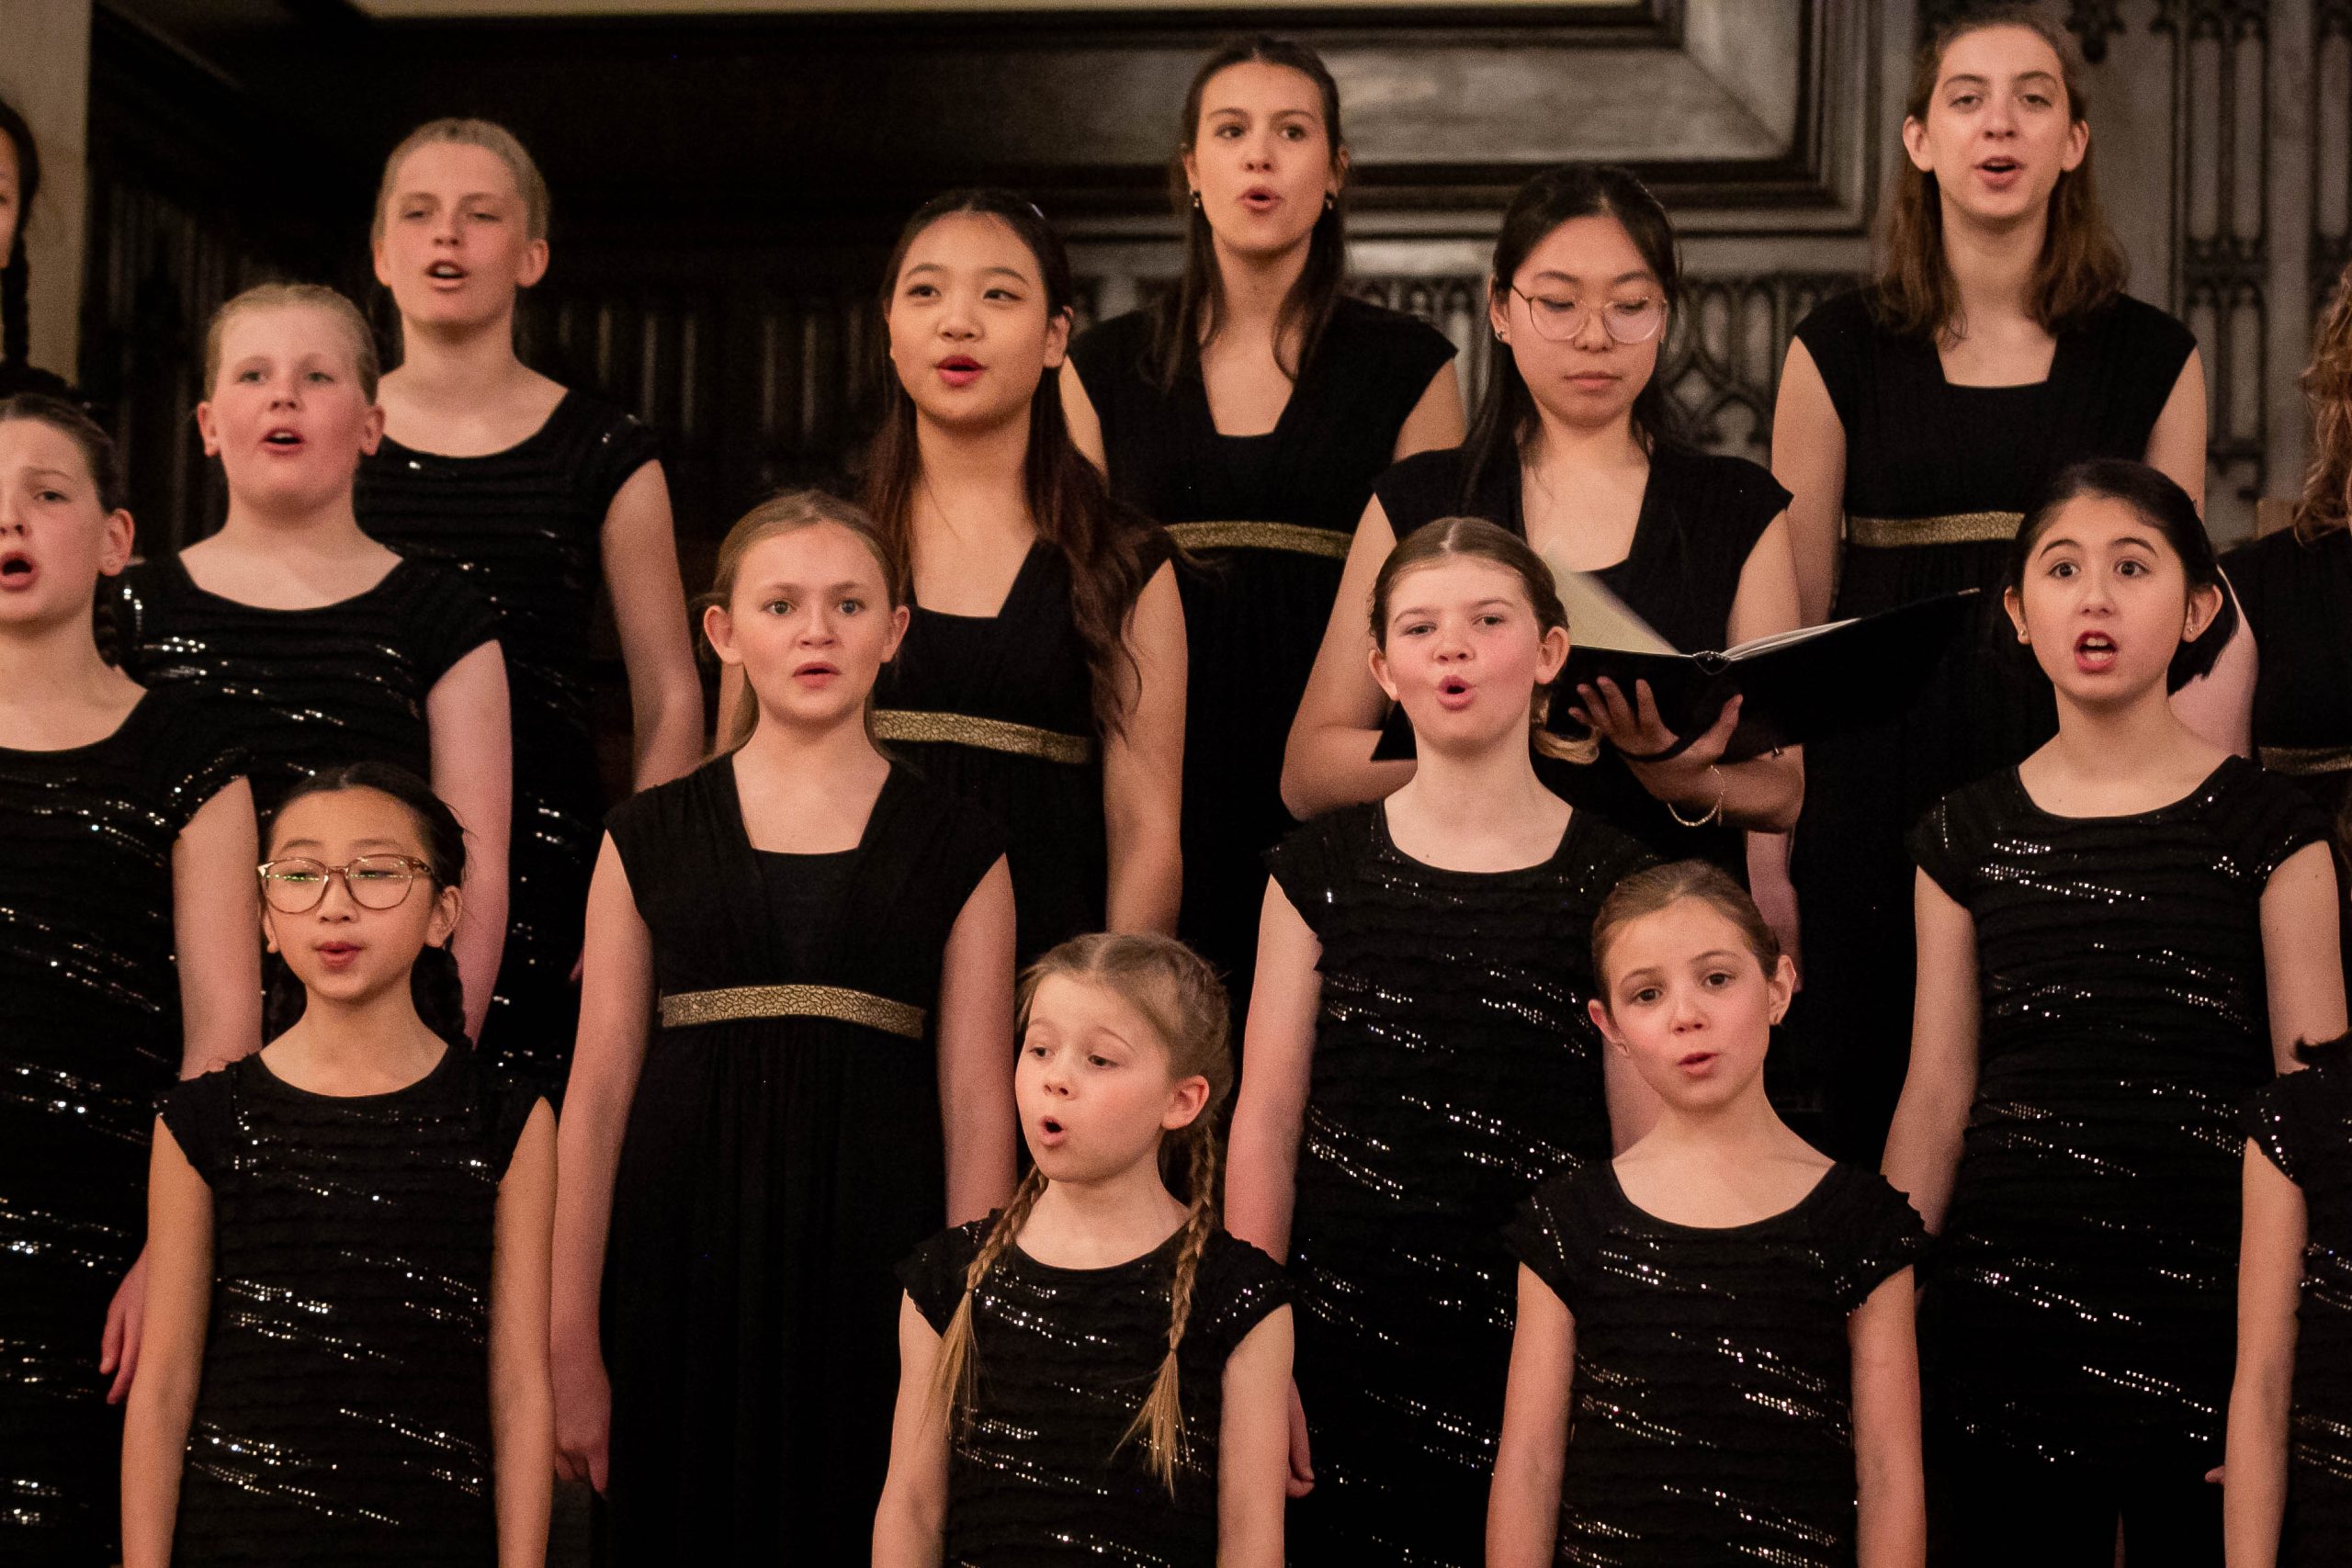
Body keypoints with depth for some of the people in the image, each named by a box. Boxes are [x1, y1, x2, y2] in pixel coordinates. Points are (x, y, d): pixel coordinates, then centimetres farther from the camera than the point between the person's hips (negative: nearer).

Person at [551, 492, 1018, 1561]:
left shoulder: (958, 850, 5)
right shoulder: (650, 839, 6)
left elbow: (977, 1110, 0)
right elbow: (599, 1092, 3)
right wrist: (573, 1349, -1)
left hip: (875, 1263, 0)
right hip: (686, 1267, 1)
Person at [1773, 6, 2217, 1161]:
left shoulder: (2153, 361, 6)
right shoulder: (1839, 353, 4)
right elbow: (1794, 623, 5)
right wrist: (1769, 846, 1)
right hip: (1880, 794, 0)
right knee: (1872, 1113, 3)